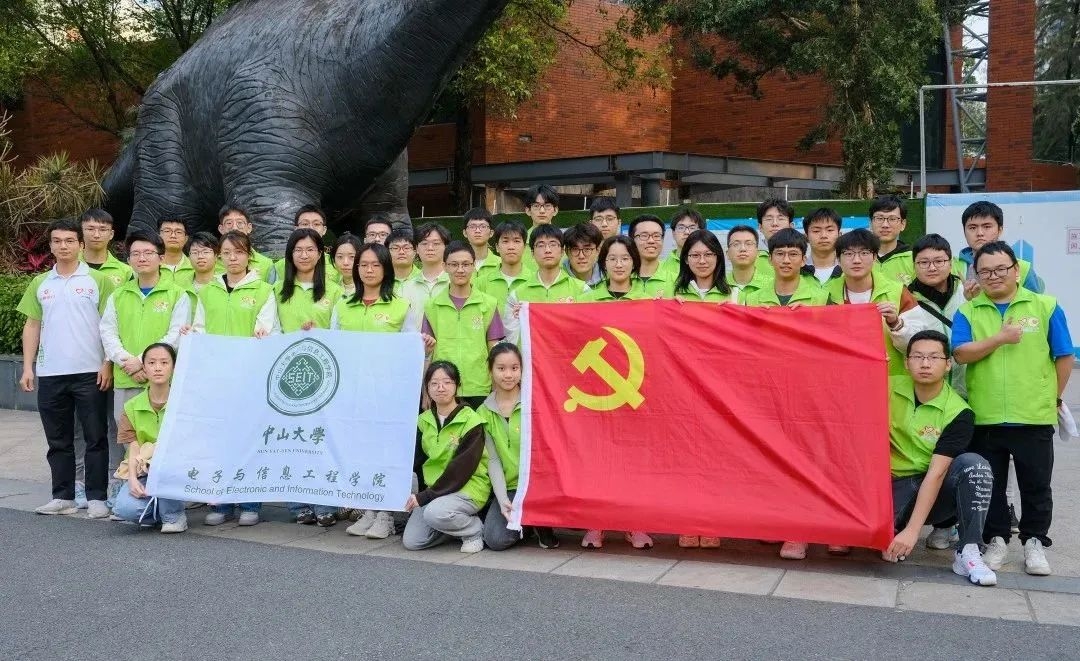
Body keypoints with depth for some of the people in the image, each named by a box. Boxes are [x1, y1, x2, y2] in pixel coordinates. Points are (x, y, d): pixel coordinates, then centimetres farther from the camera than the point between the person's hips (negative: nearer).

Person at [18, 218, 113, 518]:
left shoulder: (97, 280, 0)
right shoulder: (40, 284, 12)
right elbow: (32, 326, 14)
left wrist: (108, 364, -9)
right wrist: (27, 367, 6)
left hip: (89, 372, -4)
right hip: (50, 374, 4)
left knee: (96, 437, 0)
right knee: (58, 440, 10)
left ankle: (97, 497, 7)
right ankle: (63, 496, 18)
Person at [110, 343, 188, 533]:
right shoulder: (132, 407, 3)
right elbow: (133, 451, -3)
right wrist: (133, 480, -21)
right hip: (142, 473, 2)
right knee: (125, 508, -28)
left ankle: (174, 516, -11)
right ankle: (158, 513, 7)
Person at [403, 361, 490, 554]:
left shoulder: (470, 421, -12)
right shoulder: (424, 420, 8)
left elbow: (461, 469, -17)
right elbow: (417, 459, 11)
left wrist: (424, 496, -20)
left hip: (468, 487, -6)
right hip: (434, 490, 6)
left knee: (435, 513, -34)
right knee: (411, 541, -8)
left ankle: (475, 530, -7)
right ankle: (456, 524, 14)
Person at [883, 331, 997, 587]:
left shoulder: (958, 413, -14)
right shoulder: (888, 388, -6)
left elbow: (936, 473, -21)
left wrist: (912, 530, -28)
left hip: (936, 489, 0)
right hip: (894, 486, 0)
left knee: (973, 464, -29)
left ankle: (968, 551, -23)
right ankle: (891, 535, 5)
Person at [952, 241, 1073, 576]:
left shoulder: (1045, 306, 0)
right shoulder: (967, 312, 3)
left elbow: (1064, 357, 4)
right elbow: (960, 354, -10)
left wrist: (1053, 398, 6)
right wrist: (1000, 338, -17)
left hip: (1034, 418, -1)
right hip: (984, 418, 1)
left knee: (1035, 485, 10)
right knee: (989, 485, 11)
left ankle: (1034, 542, 25)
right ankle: (996, 540, 25)